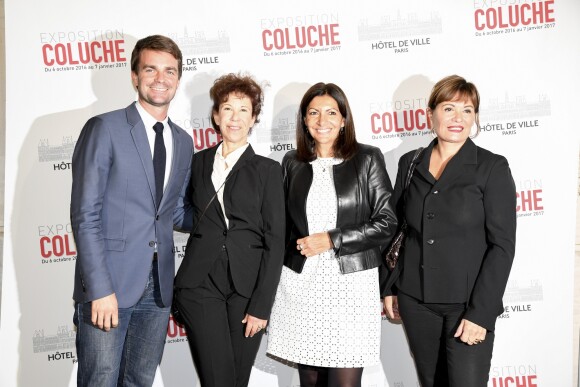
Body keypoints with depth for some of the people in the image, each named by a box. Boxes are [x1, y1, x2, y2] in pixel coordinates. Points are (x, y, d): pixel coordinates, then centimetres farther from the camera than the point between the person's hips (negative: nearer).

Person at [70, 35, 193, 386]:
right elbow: (85, 215, -11)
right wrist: (100, 289, -16)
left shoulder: (183, 142, 12)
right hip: (110, 284, -5)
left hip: (158, 287, 6)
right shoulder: (105, 129, -6)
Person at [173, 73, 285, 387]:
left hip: (247, 287, -1)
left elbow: (274, 242, -1)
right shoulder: (198, 163, 10)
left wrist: (261, 305, -7)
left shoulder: (267, 170, 3)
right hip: (200, 284, 1)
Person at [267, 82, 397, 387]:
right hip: (300, 283, 3)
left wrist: (332, 240, -10)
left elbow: (387, 222, -3)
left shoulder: (367, 158, 0)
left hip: (351, 283, -2)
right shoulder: (292, 163, 8)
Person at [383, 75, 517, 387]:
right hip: (415, 302, 4)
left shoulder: (492, 167, -6)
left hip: (467, 304, -3)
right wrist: (389, 287, 8)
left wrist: (480, 313, -14)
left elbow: (502, 244, -9)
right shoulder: (410, 163, 5)